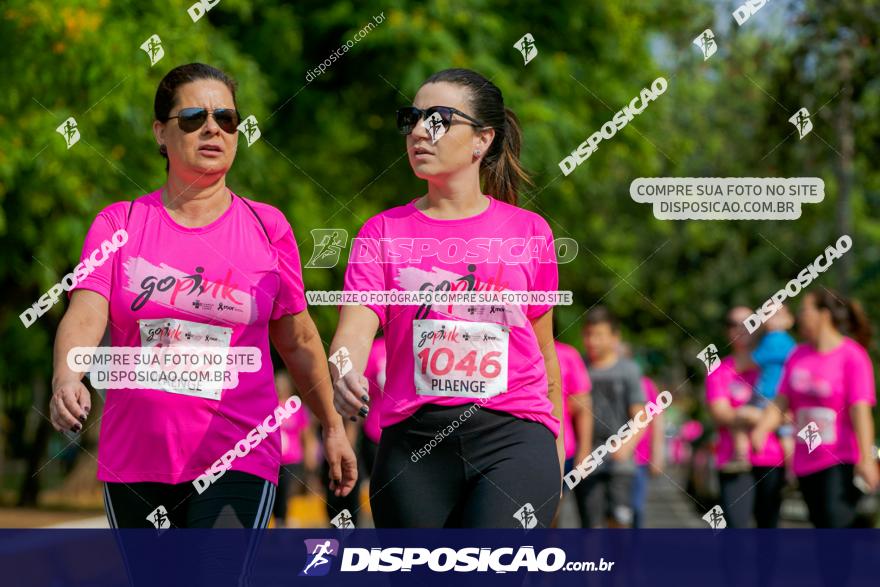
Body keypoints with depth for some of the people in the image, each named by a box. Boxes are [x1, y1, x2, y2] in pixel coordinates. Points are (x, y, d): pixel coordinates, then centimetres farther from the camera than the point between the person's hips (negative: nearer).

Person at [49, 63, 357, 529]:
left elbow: (298, 341, 14)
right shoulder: (119, 224, 5)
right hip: (132, 463, 2)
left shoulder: (267, 227, 5)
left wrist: (333, 427, 19)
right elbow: (84, 315, -10)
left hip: (237, 463, -2)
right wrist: (65, 377, -30)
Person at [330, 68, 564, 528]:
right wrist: (344, 378, -29)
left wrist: (554, 441, 17)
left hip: (513, 437, -2)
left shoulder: (529, 231, 8)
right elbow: (354, 328, -8)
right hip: (412, 439, 2)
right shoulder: (384, 231, 7)